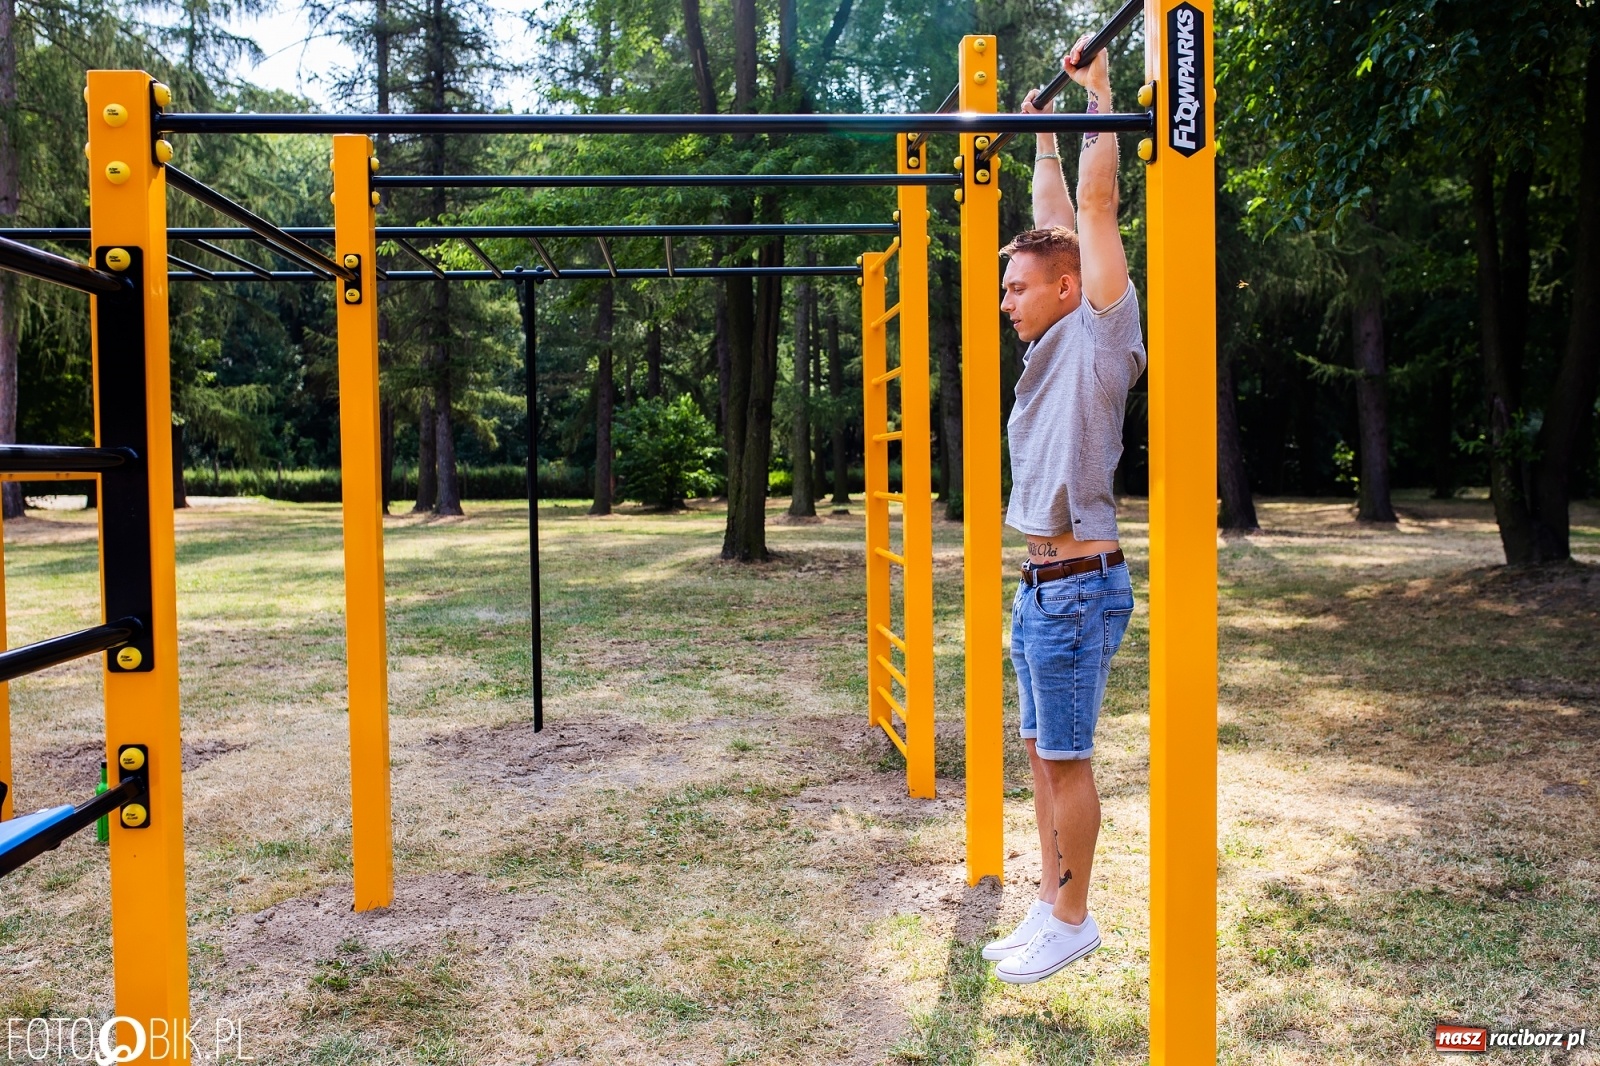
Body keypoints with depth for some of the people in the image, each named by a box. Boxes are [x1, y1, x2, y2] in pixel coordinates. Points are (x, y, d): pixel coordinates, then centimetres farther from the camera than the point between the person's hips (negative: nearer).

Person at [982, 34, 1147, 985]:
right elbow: (1056, 220, 25)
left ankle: (1072, 919, 12)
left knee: (1067, 758, 0)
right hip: (1042, 585, 9)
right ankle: (1051, 905, 25)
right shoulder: (1058, 343, 14)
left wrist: (1098, 93, -4)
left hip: (1079, 588, -9)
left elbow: (1097, 205, -11)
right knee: (1042, 752, 14)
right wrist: (1043, 132, 31)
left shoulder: (1100, 331, -8)